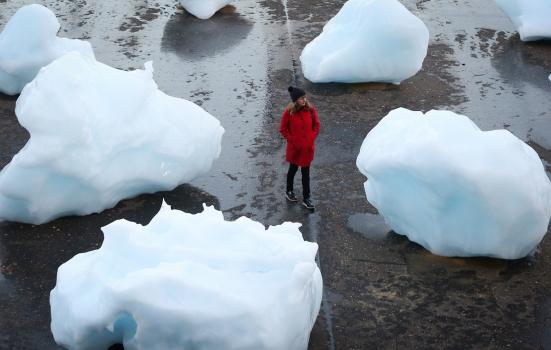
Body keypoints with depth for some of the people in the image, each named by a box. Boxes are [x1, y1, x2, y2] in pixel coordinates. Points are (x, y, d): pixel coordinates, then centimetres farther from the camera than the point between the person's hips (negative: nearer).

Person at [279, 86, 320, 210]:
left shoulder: (310, 110, -9)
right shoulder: (289, 112, -16)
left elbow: (316, 125, 2)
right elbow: (283, 129, -6)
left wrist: (312, 138, -6)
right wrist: (292, 140, -11)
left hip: (308, 147, 2)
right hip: (294, 147, -2)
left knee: (306, 172, 8)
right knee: (293, 169, 17)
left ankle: (306, 198, 16)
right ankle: (289, 191, 39)